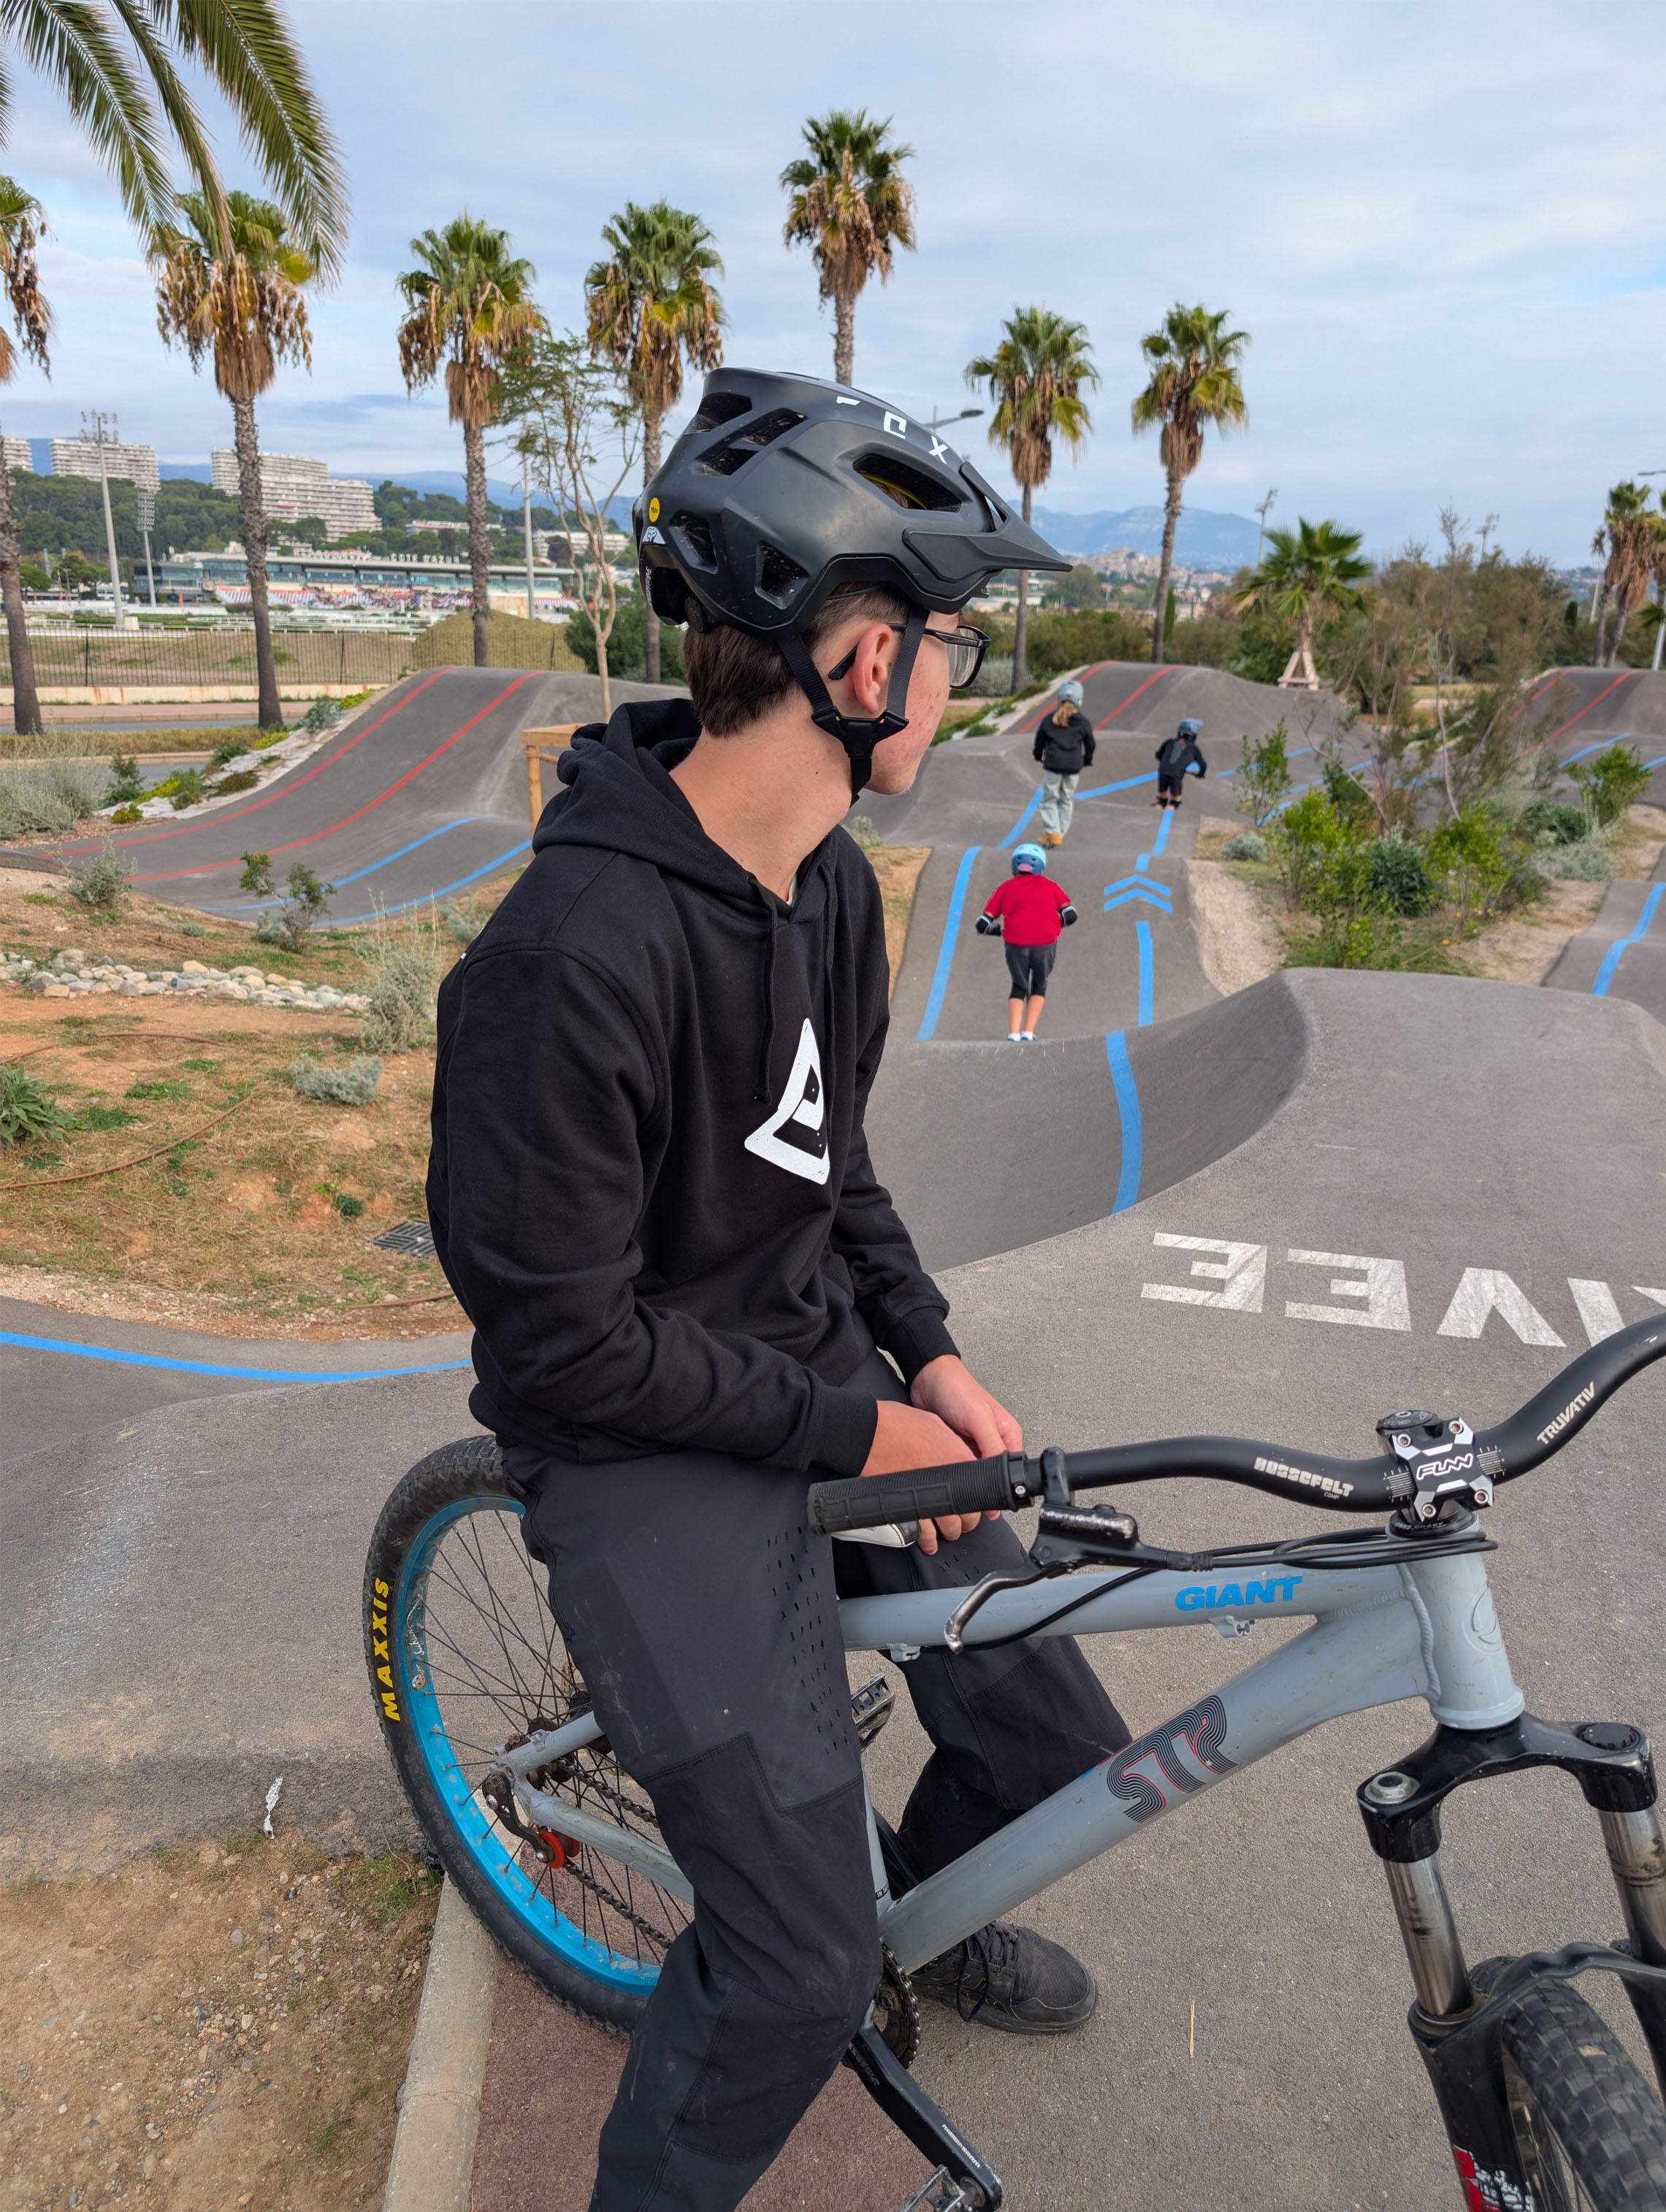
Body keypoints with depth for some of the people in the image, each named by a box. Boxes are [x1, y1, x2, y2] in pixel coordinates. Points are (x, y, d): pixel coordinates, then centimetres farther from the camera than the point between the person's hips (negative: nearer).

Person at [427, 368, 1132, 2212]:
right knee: (795, 1978, -5)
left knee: (1061, 1748, 14)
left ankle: (930, 1916, 49)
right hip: (650, 1453, -7)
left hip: (834, 1386, 8)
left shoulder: (831, 882, 0)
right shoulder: (576, 952, -29)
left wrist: (928, 1357, 2)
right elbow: (565, 1335, -23)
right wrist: (854, 1426, -14)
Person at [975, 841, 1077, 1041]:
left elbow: (982, 925, 10)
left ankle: (1013, 1035, 6)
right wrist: (1057, 926, 26)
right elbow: (1070, 914, 6)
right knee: (1039, 986, 21)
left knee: (1019, 987, 20)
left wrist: (998, 931, 30)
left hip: (1015, 944, 0)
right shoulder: (1050, 886, 18)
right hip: (1045, 942, 0)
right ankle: (1028, 1034, 11)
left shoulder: (1005, 888, 17)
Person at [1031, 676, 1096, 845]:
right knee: (1066, 800, 13)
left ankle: (1052, 832, -6)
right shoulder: (1083, 722, 2)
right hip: (1074, 766, 1)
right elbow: (1090, 744, 11)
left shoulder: (1050, 719, 3)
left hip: (1052, 764, -1)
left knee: (1049, 799, 8)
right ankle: (1060, 834, 13)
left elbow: (1040, 740, 12)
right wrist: (1087, 761, 28)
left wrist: (1039, 757, 28)